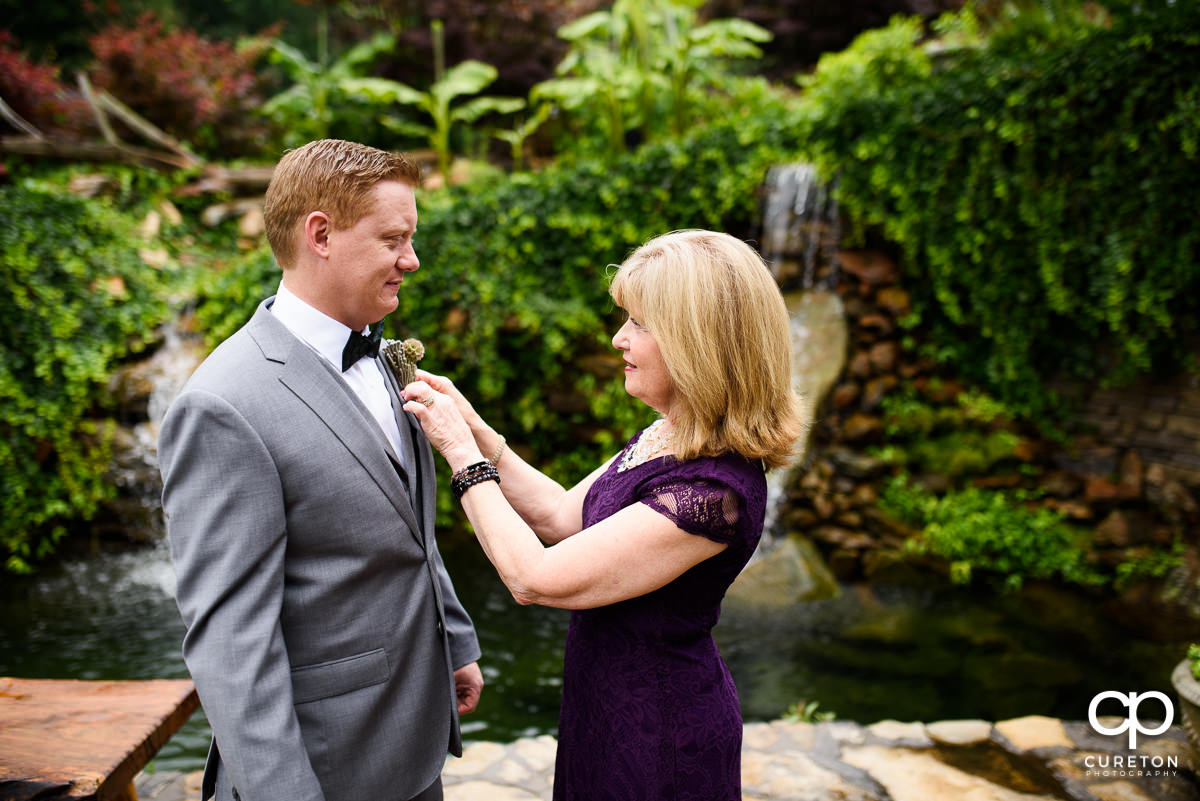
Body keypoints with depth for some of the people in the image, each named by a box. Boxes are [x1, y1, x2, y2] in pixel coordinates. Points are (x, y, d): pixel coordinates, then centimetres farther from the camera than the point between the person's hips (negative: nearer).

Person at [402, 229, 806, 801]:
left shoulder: (712, 490, -32)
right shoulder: (668, 437, -2)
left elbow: (533, 578, -27)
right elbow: (563, 516, 7)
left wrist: (463, 453, -17)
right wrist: (473, 427, -1)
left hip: (658, 740, -8)